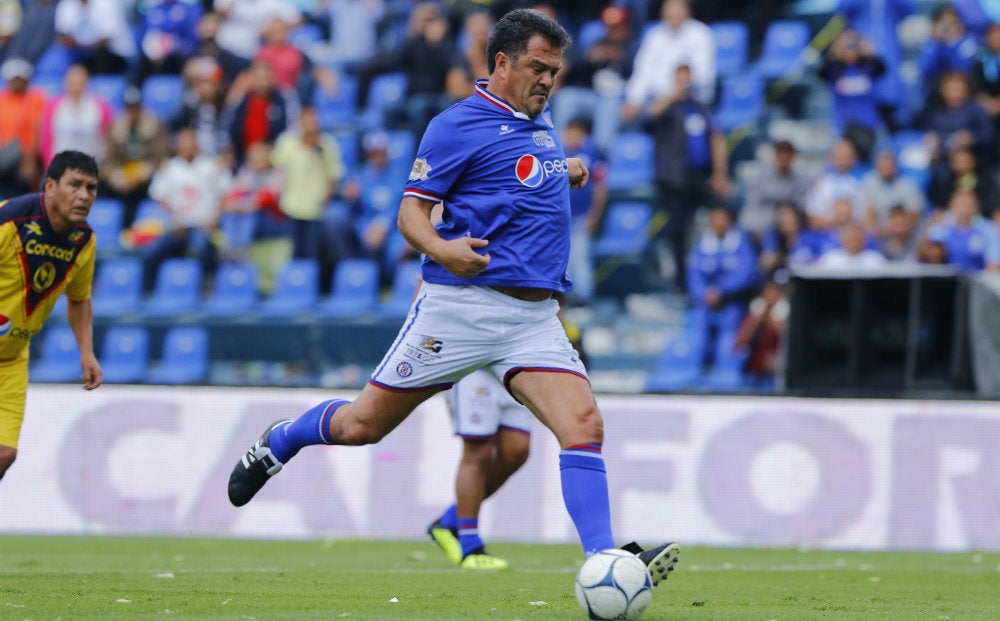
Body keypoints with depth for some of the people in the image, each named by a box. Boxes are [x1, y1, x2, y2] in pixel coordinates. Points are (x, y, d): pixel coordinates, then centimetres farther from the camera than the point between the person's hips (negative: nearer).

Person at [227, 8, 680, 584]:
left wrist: (565, 174, 23)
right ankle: (279, 442, 35)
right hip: (462, 304, -5)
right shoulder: (458, 125, -6)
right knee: (365, 424, 5)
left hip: (536, 315, 5)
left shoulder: (541, 121, 17)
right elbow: (412, 211, -9)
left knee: (584, 424, -15)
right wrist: (441, 249, -27)